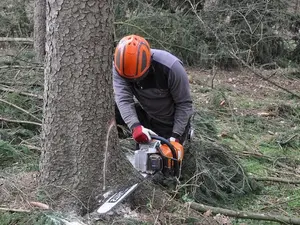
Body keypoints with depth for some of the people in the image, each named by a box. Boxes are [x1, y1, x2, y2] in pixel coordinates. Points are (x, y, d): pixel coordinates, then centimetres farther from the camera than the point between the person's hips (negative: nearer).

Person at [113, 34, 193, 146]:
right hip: (145, 114, 3)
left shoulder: (170, 67, -35)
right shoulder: (120, 66, -26)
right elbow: (123, 99, -34)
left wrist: (176, 136, -26)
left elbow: (184, 103, -24)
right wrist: (135, 126, -51)